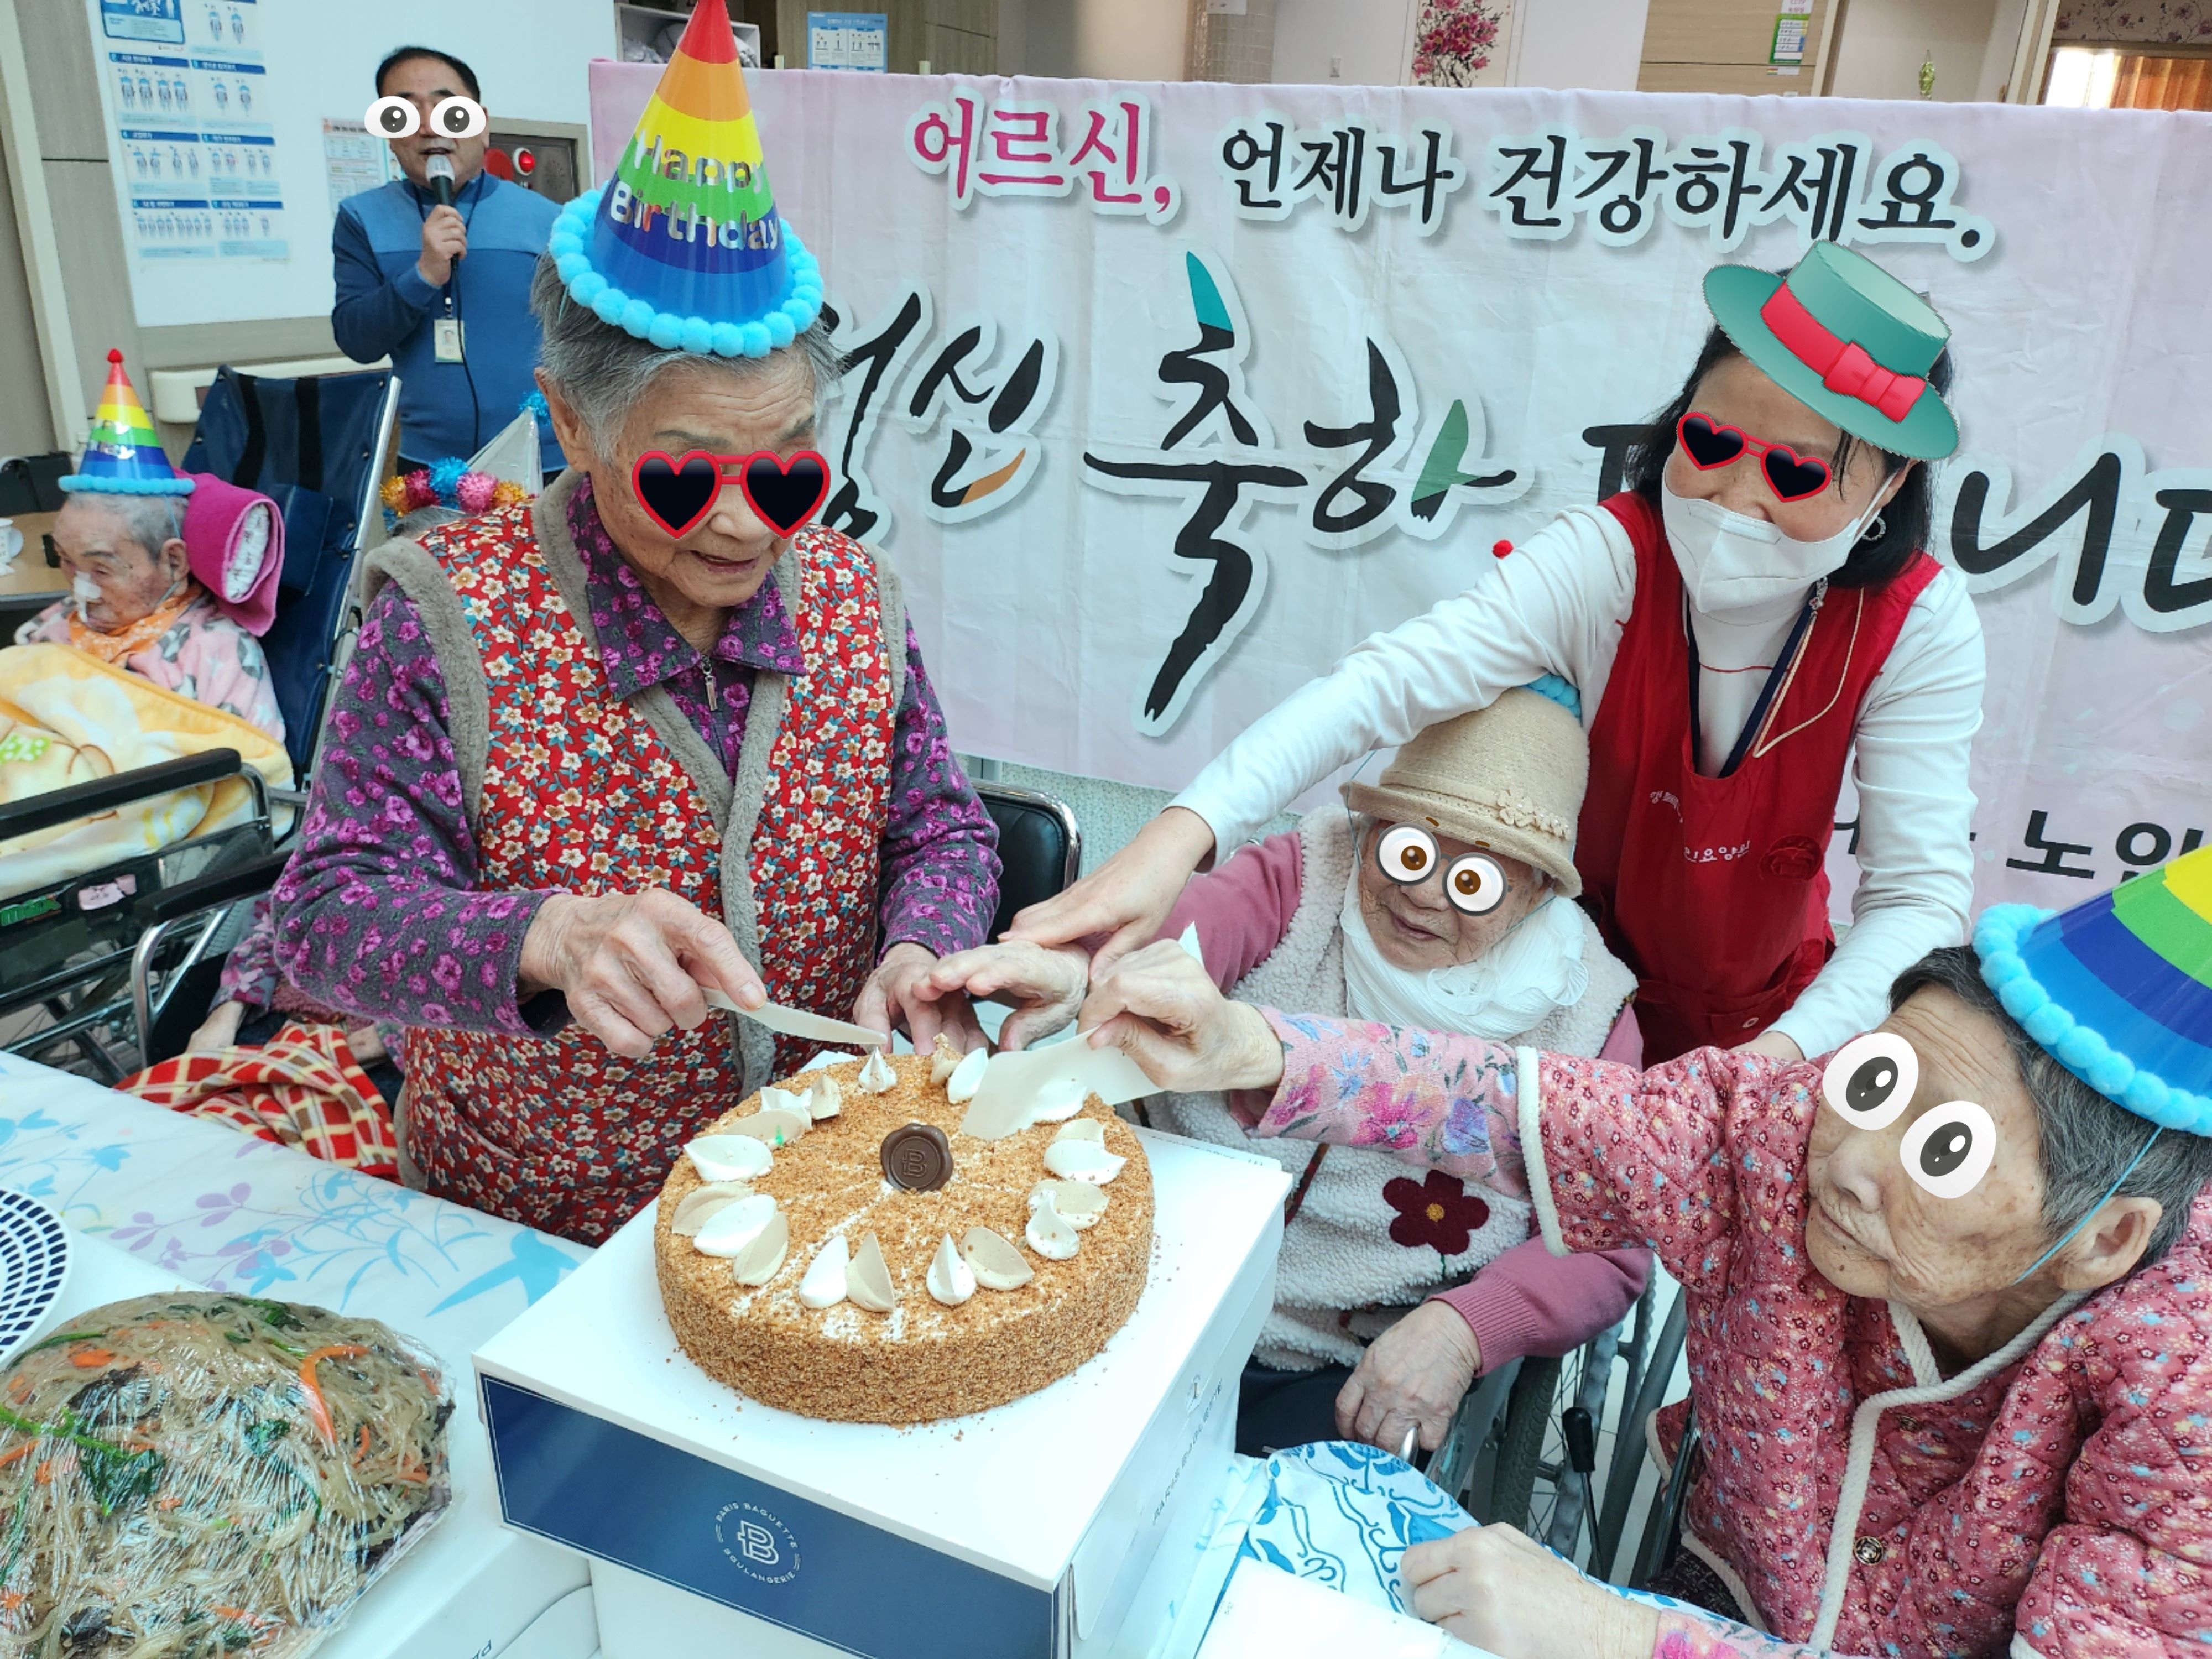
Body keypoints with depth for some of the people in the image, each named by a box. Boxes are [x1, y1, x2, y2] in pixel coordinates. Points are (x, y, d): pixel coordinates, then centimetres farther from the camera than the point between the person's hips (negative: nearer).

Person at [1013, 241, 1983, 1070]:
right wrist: (1178, 837, -53)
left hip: (1764, 1017, 2)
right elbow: (1390, 681, -39)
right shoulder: (1609, 560, -24)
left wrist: (1783, 1057, -36)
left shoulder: (1917, 625, -17)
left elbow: (1923, 894, -18)